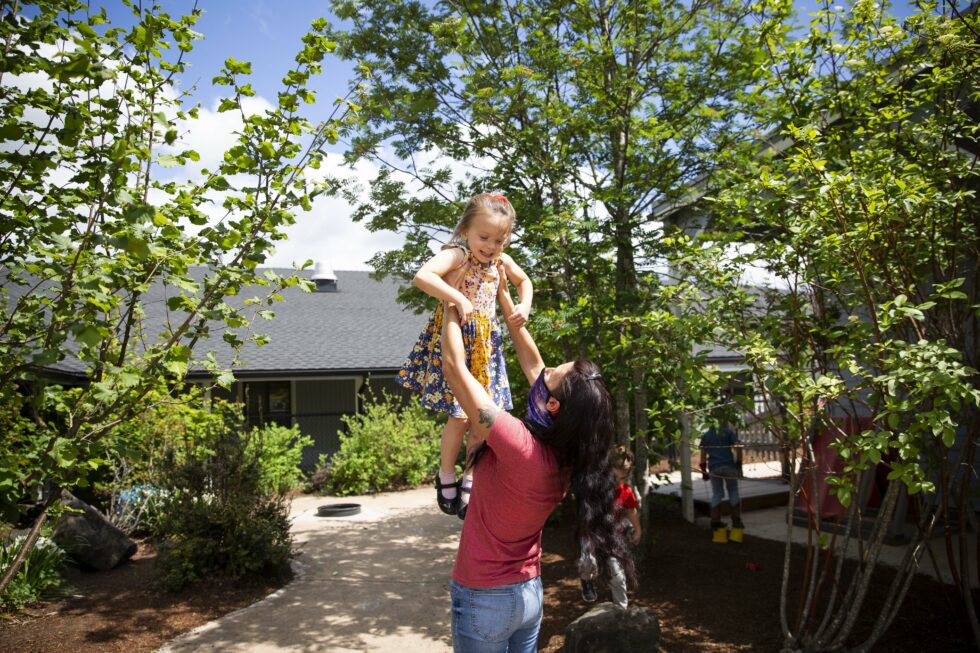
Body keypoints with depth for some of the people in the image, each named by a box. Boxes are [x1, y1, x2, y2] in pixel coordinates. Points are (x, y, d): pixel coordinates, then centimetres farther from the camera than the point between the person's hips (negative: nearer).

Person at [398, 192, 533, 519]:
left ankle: (470, 479, 25)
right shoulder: (456, 255, -16)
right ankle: (446, 476, 20)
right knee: (461, 416, -5)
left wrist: (525, 306, 7)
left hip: (486, 344, 6)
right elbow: (422, 276, -35)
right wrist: (459, 300, -35)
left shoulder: (501, 261, 5)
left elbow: (524, 281, 25)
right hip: (454, 342, -6)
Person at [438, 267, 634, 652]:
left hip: (484, 598, -6)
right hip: (530, 592, 6)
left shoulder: (519, 444, -30)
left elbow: (454, 366, -23)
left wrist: (452, 305, -8)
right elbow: (531, 363, 2)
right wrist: (504, 298, 7)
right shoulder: (566, 454, -10)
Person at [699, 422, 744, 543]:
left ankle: (716, 525, 5)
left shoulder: (705, 435, 14)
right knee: (733, 493, 10)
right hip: (729, 466, -1)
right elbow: (738, 448, -4)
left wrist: (703, 471, 8)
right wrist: (739, 465, 1)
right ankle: (736, 524, 5)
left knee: (717, 495, 9)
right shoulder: (729, 432, 8)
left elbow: (703, 454, 7)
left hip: (714, 468, 2)